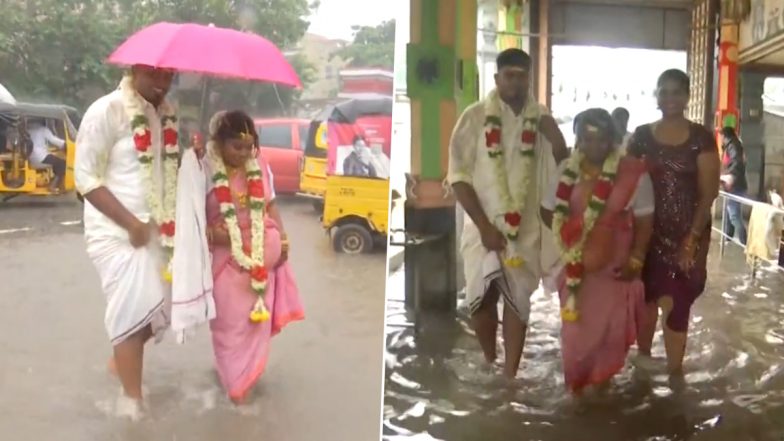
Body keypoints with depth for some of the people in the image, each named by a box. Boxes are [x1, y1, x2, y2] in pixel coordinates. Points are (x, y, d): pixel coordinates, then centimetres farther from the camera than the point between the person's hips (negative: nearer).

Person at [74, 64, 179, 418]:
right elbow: (85, 178, -14)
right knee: (135, 309, -5)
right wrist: (132, 223, -18)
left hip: (157, 230, 6)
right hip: (116, 232, -6)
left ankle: (121, 360, 37)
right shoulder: (107, 110, -13)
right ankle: (132, 400, 10)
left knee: (162, 309, 10)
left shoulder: (168, 115, 7)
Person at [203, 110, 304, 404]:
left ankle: (247, 374, 32)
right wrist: (209, 233, -26)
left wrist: (283, 240, 5)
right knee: (231, 320, 3)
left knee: (258, 317, 14)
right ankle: (236, 381, 19)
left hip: (262, 253, 5)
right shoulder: (206, 171, -14)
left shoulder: (260, 167, 2)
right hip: (227, 257, -5)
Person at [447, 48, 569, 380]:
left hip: (527, 228, 2)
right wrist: (484, 225, -13)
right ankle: (489, 362, 26)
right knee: (483, 297, -1)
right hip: (485, 226, -2)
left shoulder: (541, 119, 2)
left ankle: (509, 377, 16)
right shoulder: (476, 116, -5)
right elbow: (458, 174, -8)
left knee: (519, 301, 6)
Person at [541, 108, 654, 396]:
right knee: (577, 330, 11)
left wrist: (635, 260, -11)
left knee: (610, 330, 10)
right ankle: (577, 383, 30)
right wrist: (570, 235, -2)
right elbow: (548, 211, 7)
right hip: (576, 266, 2)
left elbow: (644, 221, -7)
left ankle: (601, 380, 32)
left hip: (615, 267, -2)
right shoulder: (566, 171, -3)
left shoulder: (633, 173, -12)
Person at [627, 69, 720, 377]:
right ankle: (643, 357, 28)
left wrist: (692, 237, -13)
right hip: (648, 230, 2)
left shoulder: (701, 138, -3)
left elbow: (709, 192, -6)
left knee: (678, 303, 1)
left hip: (687, 232, -2)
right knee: (645, 296, 10)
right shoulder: (641, 136, 4)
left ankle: (674, 371, 12)